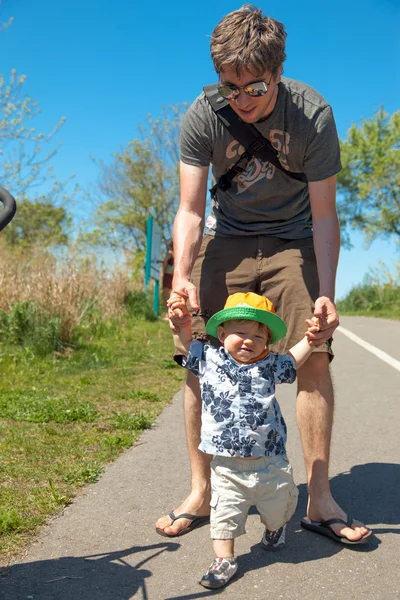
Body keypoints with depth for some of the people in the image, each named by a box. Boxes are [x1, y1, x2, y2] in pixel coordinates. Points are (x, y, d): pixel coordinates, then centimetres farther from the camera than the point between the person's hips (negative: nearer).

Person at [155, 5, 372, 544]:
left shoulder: (313, 115, -20)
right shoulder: (202, 116, -16)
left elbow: (323, 216, -16)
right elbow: (190, 210, -16)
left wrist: (326, 292, -25)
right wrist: (182, 276, -32)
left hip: (292, 241, -1)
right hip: (226, 239, 1)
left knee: (314, 358, -13)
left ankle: (319, 500, -1)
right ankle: (201, 493, 4)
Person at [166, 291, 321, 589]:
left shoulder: (269, 365, 3)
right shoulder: (209, 359, -2)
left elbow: (291, 362, 21)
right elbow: (186, 346, 7)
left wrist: (309, 340, 10)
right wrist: (180, 323, -9)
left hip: (270, 461, 2)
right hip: (227, 465, -1)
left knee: (279, 505, 18)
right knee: (225, 513, 1)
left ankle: (275, 527, 50)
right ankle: (225, 560, 18)